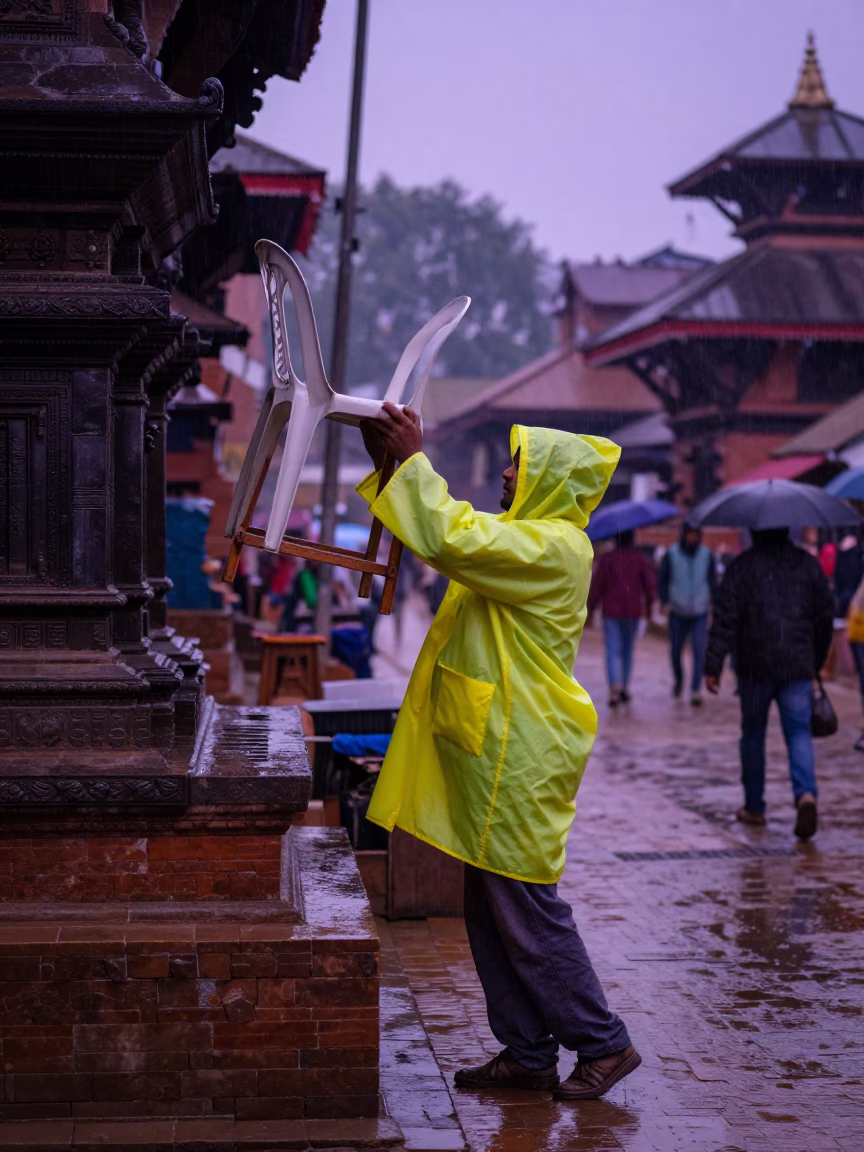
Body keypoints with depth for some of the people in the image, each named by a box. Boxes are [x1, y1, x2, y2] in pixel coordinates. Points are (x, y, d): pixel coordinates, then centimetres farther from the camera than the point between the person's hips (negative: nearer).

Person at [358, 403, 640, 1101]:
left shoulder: (553, 546, -15)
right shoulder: (525, 540, 18)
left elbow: (454, 538, -28)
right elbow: (448, 540, 21)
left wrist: (413, 459, -18)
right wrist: (391, 467, 11)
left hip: (520, 760, -10)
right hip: (495, 753, 10)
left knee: (525, 903, -5)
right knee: (490, 909, 12)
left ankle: (603, 1042, 7)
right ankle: (528, 1054, 19)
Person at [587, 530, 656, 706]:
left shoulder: (606, 559, -5)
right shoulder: (640, 559, 1)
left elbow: (597, 586, -6)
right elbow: (650, 587, -1)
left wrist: (590, 608, 6)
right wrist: (648, 607, 14)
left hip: (611, 611, -2)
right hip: (632, 612, 2)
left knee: (613, 652, -3)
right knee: (627, 649, 18)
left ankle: (614, 690, -19)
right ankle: (625, 688, 21)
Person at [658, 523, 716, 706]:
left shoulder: (707, 555, -2)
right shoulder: (672, 554, -5)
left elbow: (712, 581, 8)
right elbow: (662, 580, 2)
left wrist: (713, 605, 2)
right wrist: (665, 602, -9)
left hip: (700, 613, 0)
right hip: (678, 613, 0)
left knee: (699, 652, -10)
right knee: (675, 651, 11)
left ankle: (695, 691, -7)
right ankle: (678, 679, 39)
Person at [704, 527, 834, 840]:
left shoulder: (742, 566, -3)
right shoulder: (808, 564, 7)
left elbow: (726, 618, -8)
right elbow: (825, 615, 12)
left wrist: (713, 666, -8)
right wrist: (817, 660, 24)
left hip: (755, 667, -2)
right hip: (798, 667, 2)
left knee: (753, 735, 12)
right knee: (799, 732, 1)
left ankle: (754, 807, 19)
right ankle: (806, 793, -24)